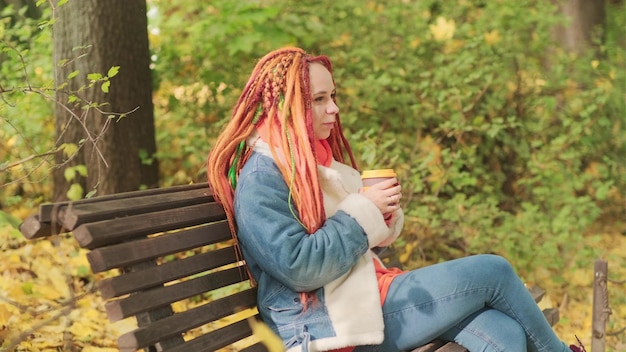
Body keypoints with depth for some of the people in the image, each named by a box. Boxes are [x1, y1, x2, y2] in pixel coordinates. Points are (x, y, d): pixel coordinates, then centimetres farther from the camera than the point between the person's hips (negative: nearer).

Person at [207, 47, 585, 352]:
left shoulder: (317, 159, 16)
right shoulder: (262, 176, -13)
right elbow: (299, 267, -22)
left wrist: (383, 217, -2)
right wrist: (364, 211, -15)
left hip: (368, 292, 9)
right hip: (339, 321, -9)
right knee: (493, 271, -7)